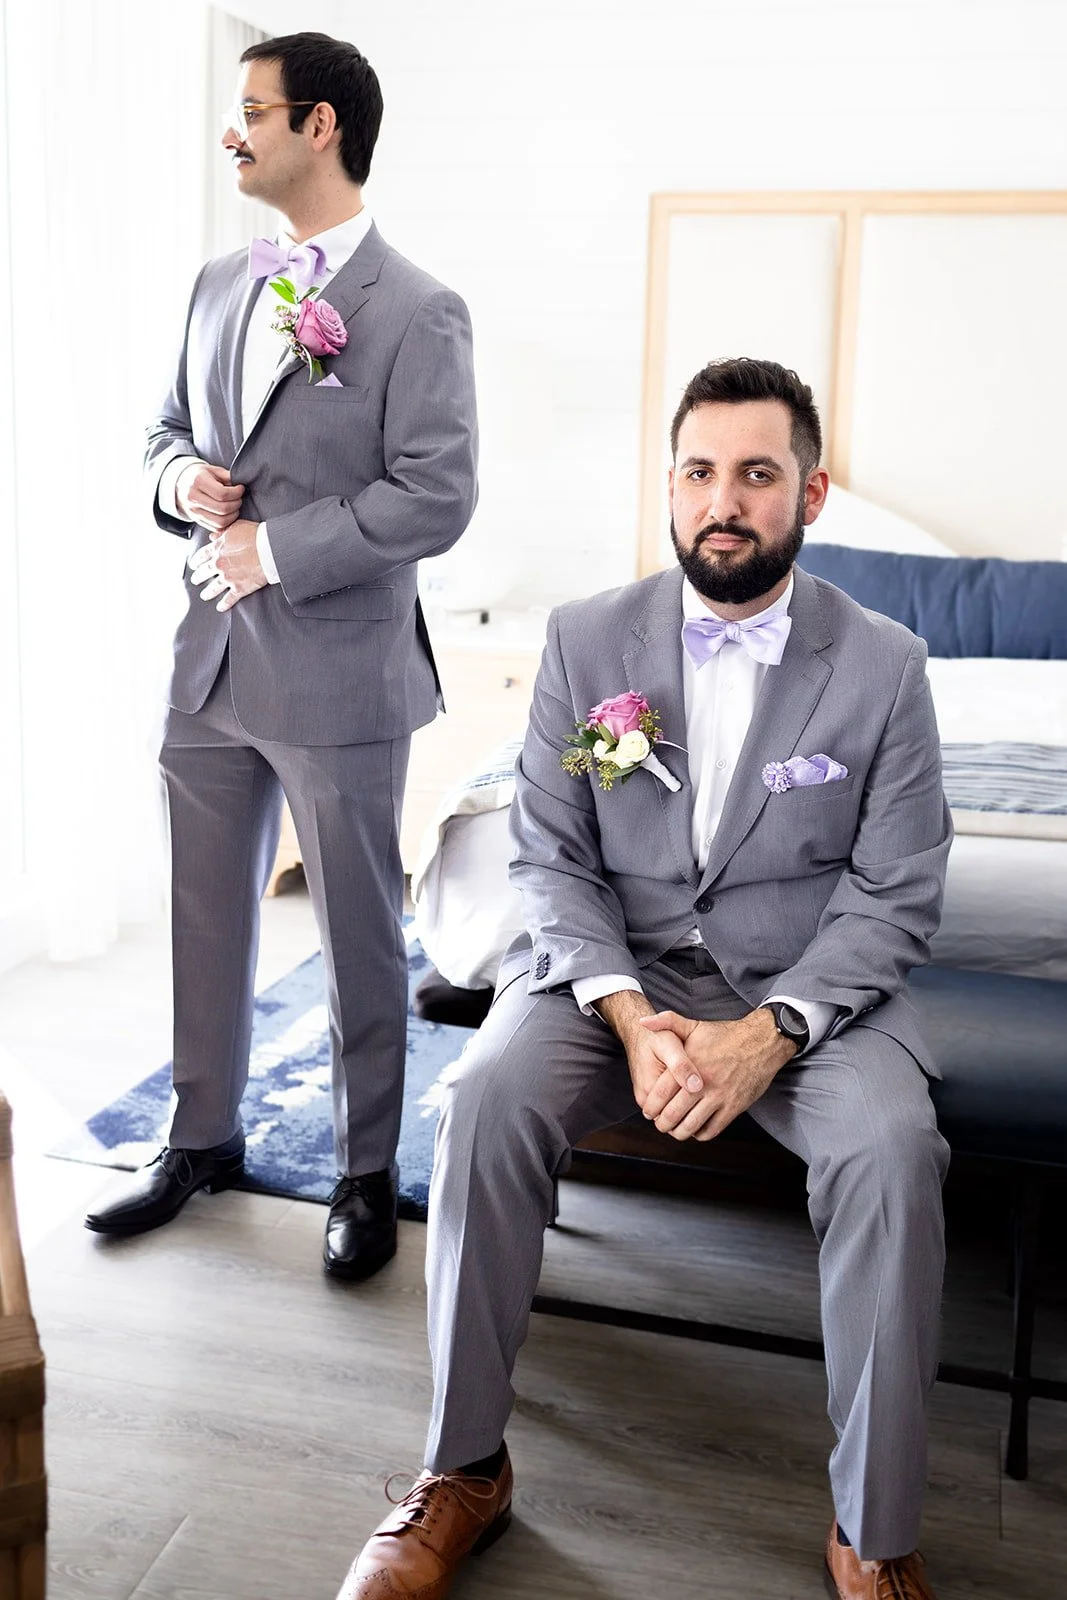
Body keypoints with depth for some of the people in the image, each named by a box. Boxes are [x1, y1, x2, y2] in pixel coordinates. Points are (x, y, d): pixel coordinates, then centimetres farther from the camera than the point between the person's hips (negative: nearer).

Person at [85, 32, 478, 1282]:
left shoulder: (417, 314, -9)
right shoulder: (220, 287, 12)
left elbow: (435, 499, -16)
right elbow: (170, 428, 21)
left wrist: (277, 548, -16)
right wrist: (178, 476, -2)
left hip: (337, 676, -6)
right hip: (211, 663, 7)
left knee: (359, 934, 7)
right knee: (205, 917, 16)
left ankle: (368, 1174, 24)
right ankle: (203, 1140, 35)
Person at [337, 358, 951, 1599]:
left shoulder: (884, 666, -3)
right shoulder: (585, 640, 0)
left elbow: (896, 894, -4)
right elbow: (550, 858, -2)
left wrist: (769, 1032, -20)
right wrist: (630, 1018, -18)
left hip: (807, 984, 0)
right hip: (611, 967, 1)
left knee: (892, 1145, -29)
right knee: (486, 1099, -27)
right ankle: (464, 1472, -8)